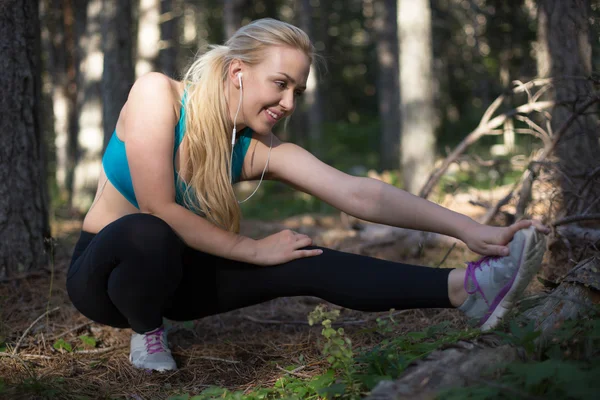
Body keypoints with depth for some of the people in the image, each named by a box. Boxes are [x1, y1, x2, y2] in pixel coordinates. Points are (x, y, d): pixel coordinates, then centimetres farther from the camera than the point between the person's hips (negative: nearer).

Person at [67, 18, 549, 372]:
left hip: (170, 270, 4)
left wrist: (470, 229, -31)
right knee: (147, 234, -40)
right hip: (104, 267, -4)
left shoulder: (260, 151, -12)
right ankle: (146, 333, -10)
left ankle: (465, 288, -27)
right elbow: (158, 209, -30)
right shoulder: (158, 94, -23)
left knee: (302, 262, -18)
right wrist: (254, 250, -24)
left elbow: (359, 193, -22)